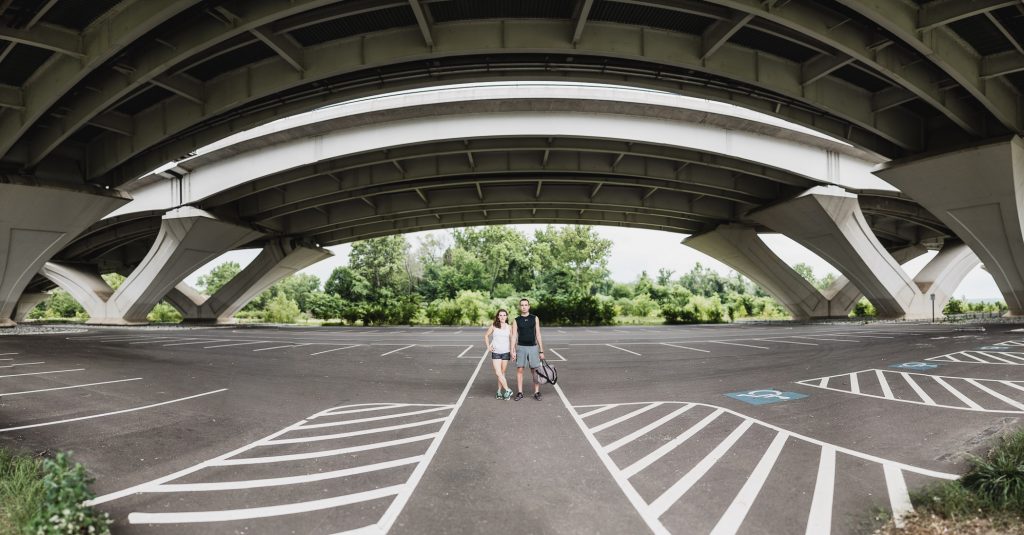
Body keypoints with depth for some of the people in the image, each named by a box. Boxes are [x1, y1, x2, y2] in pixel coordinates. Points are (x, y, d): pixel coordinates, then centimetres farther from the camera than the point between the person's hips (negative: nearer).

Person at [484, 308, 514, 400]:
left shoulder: (509, 327, 2)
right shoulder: (493, 326, 0)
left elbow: (511, 340, 7)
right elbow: (486, 335, 12)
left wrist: (512, 351, 2)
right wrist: (488, 346, 2)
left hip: (506, 352, 1)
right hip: (496, 352, -1)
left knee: (502, 373, 7)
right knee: (498, 373, -9)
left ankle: (499, 392, 16)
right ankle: (507, 390, -1)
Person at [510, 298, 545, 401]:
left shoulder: (535, 318, 4)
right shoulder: (516, 320, 3)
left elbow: (538, 335, 4)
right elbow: (514, 336, -1)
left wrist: (541, 351, 0)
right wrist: (512, 351, -11)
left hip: (533, 347, 0)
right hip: (521, 347, 0)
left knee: (535, 371, 1)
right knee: (519, 370, 0)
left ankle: (536, 393, 10)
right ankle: (519, 393, 9)